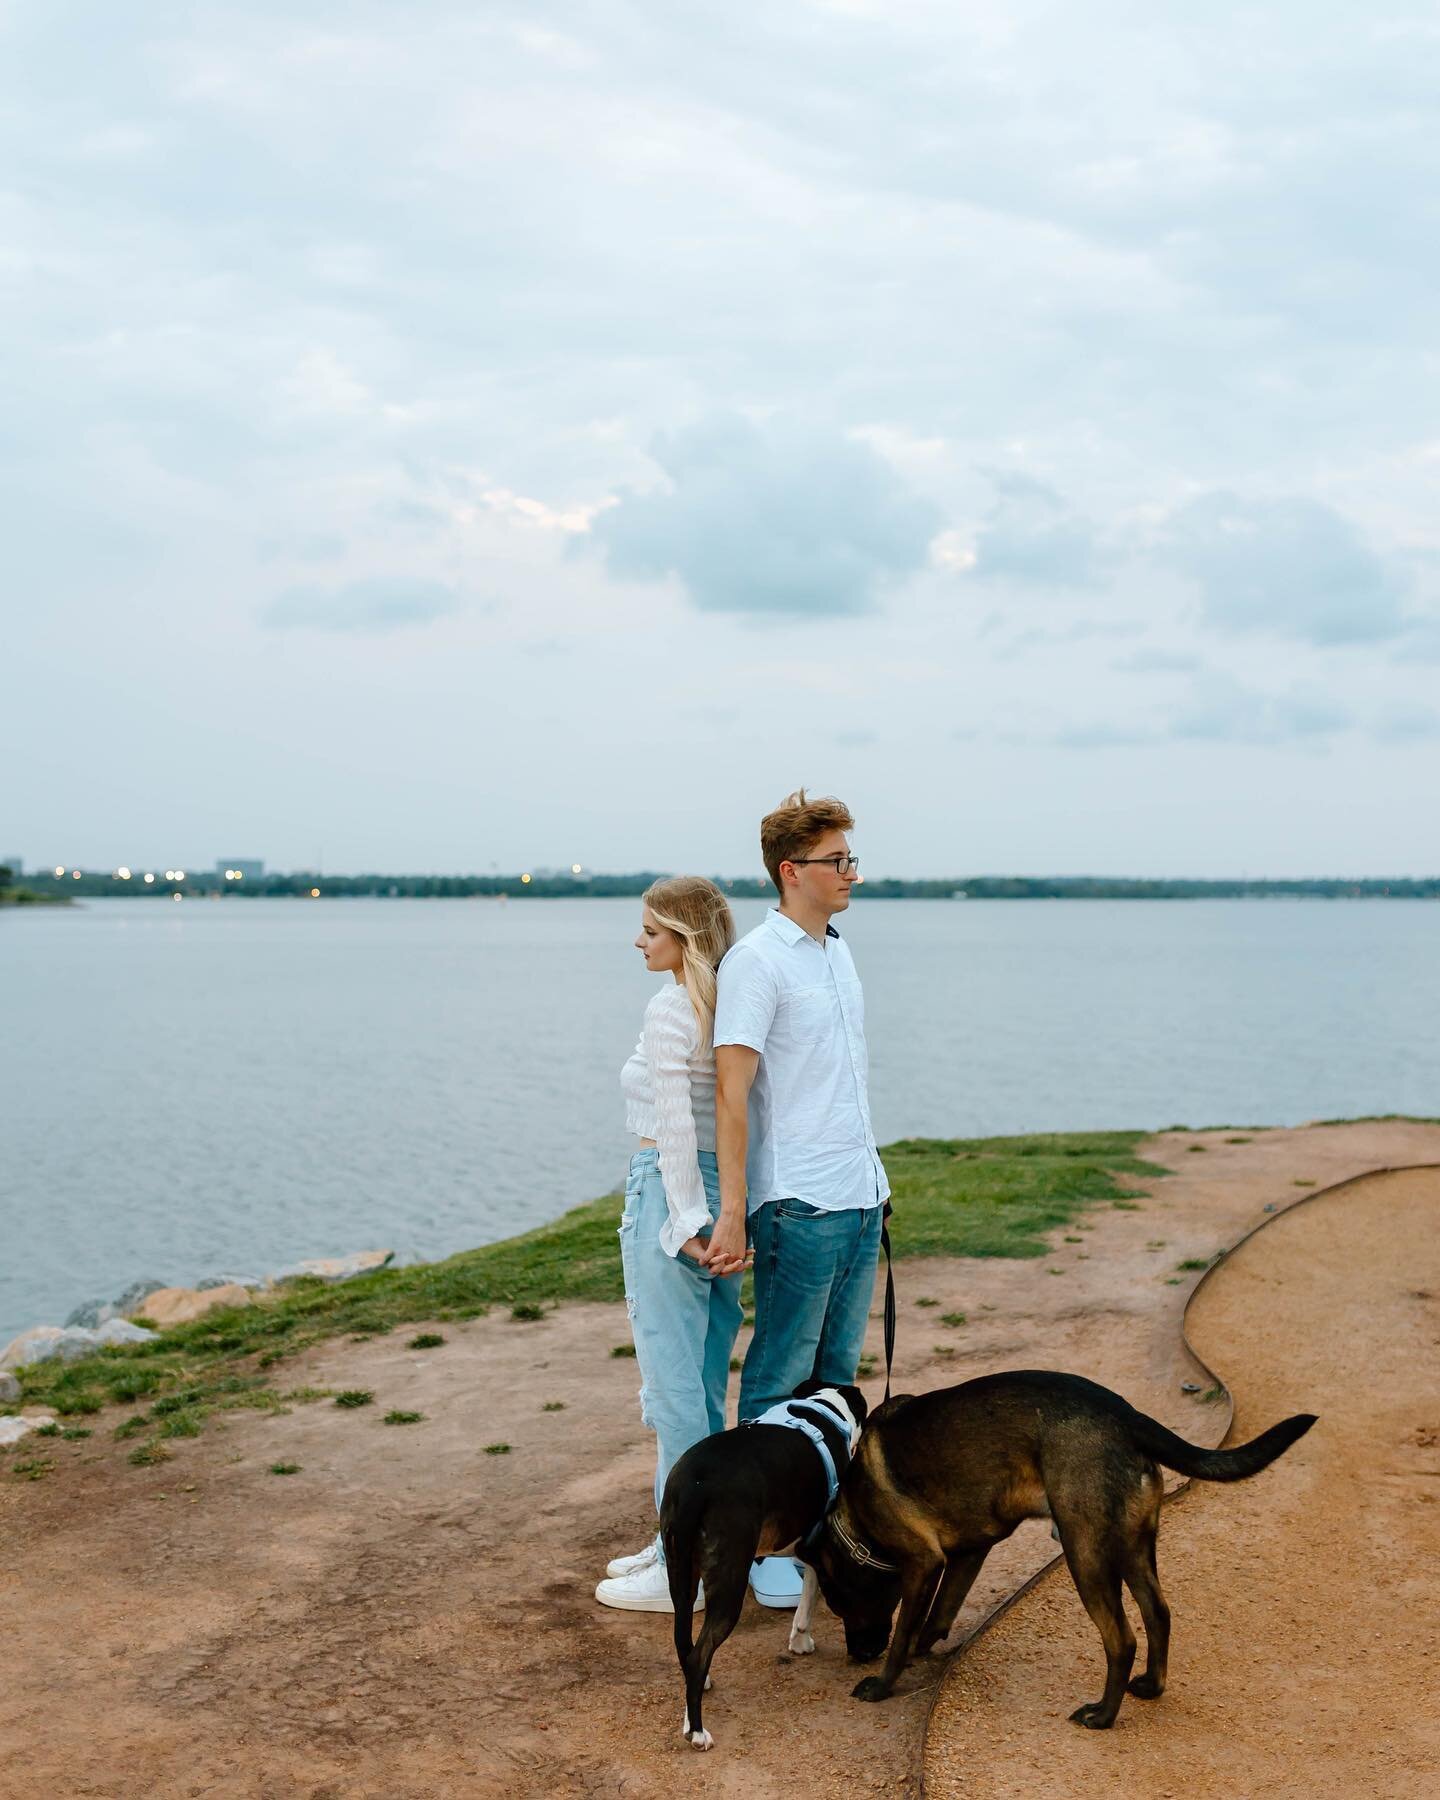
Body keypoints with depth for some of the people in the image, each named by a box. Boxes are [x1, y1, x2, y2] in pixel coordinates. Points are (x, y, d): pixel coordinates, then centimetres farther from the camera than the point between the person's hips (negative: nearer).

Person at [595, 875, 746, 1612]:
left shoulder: (669, 1009, -14)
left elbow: (674, 1123, -20)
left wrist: (686, 1221, -18)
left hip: (670, 1192, -9)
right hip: (725, 1195, 9)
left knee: (675, 1387, -2)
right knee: (703, 1384, 16)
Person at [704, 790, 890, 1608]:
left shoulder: (838, 950, 13)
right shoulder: (756, 962, -13)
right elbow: (732, 1092, -16)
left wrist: (872, 1178, 17)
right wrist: (733, 1213, -19)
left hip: (861, 1196, 8)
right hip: (799, 1203, -8)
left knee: (836, 1373, 15)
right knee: (780, 1380, 1)